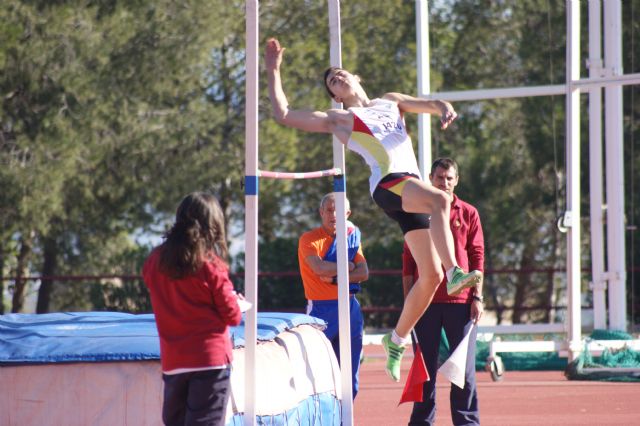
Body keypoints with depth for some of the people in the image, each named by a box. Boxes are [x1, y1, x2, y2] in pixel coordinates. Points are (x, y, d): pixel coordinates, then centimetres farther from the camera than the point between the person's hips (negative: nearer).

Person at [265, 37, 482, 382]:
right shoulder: (339, 119, 16)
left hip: (414, 187, 5)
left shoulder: (391, 102, 29)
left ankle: (397, 338, 13)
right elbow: (284, 114, 11)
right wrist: (273, 70, 11)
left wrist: (444, 109, -6)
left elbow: (427, 104, 18)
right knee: (440, 200, -36)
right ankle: (454, 273, -47)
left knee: (430, 275, 0)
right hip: (388, 183, -5)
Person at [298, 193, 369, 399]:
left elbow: (363, 273, 1)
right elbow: (320, 268, -20)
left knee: (349, 375, 7)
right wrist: (348, 267, -5)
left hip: (350, 307, 5)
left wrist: (336, 278, -12)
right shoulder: (309, 239, -3)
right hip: (321, 308, -5)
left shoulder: (352, 236, 12)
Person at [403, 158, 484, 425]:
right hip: (426, 301, 0)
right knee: (425, 365, 3)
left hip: (460, 301, 0)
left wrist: (477, 297, -3)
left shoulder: (468, 214, 6)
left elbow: (477, 256, 4)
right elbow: (408, 260, 7)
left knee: (464, 366, 1)